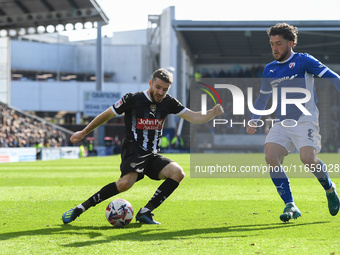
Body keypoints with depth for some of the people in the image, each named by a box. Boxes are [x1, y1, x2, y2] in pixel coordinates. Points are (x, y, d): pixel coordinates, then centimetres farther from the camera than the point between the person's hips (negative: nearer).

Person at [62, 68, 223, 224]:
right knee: (126, 183, -34)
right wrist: (83, 133, 15)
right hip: (133, 152, -6)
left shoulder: (168, 102, 8)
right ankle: (81, 208, -23)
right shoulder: (132, 99, -4)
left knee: (178, 173, -22)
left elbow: (194, 118, 6)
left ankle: (145, 212, -17)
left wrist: (213, 113, -14)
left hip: (153, 156, 6)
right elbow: (106, 115, 8)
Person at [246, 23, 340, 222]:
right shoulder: (270, 70, 16)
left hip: (305, 120, -5)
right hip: (282, 123, 5)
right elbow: (263, 97, 31)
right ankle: (290, 206, -13)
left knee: (308, 158, -24)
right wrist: (254, 121, 25)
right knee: (271, 156, -18)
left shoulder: (303, 61, 0)